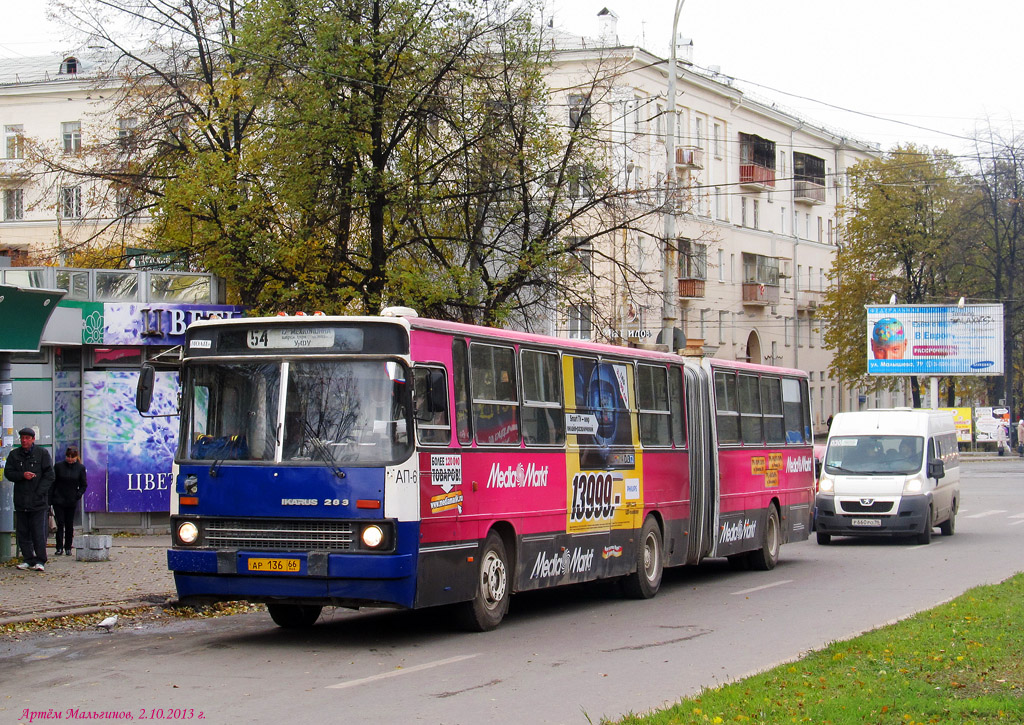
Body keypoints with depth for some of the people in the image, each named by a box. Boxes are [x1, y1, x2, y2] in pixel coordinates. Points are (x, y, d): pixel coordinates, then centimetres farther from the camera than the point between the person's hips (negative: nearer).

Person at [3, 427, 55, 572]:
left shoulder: (43, 453, 2)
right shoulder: (14, 455, 11)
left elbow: (49, 475, -1)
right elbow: (8, 473, 6)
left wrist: (39, 492, -11)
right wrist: (22, 475, -13)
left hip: (38, 501, -4)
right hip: (21, 500, 4)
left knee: (38, 532, -6)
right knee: (23, 532, 5)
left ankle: (40, 561, -2)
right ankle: (29, 559, 13)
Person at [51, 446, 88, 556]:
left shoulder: (80, 468, 3)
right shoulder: (58, 466, 1)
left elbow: (84, 485, 9)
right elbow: (52, 483, 4)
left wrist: (78, 495, -9)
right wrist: (50, 500, -2)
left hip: (72, 501, 1)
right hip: (58, 500, -1)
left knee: (69, 525, 4)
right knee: (60, 523, -6)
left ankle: (68, 548, 12)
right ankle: (59, 548, -2)